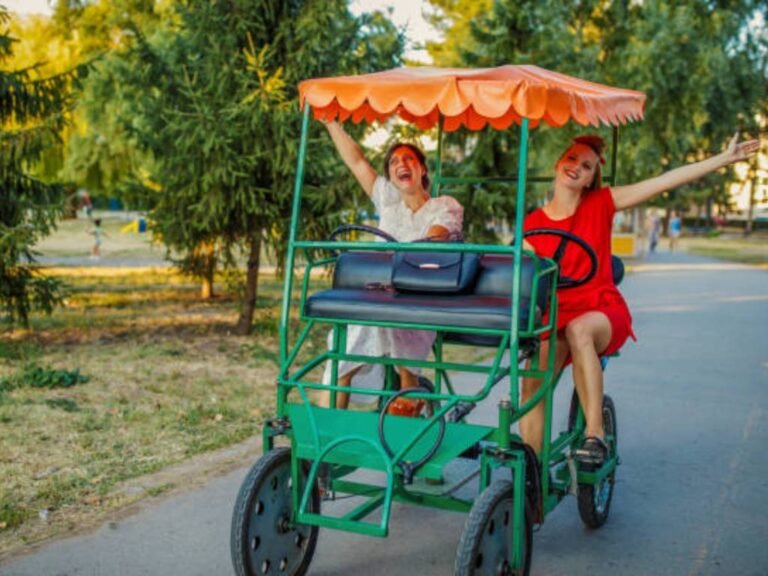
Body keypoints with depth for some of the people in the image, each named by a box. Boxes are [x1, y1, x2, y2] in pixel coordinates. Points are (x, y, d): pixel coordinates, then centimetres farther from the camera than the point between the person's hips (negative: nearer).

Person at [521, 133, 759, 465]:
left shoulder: (600, 204, 0)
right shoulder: (532, 224, 3)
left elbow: (666, 181, -3)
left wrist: (725, 158, -5)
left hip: (604, 313, -2)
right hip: (555, 318, 2)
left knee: (578, 329, -38)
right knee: (531, 385, -22)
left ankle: (595, 435, -32)